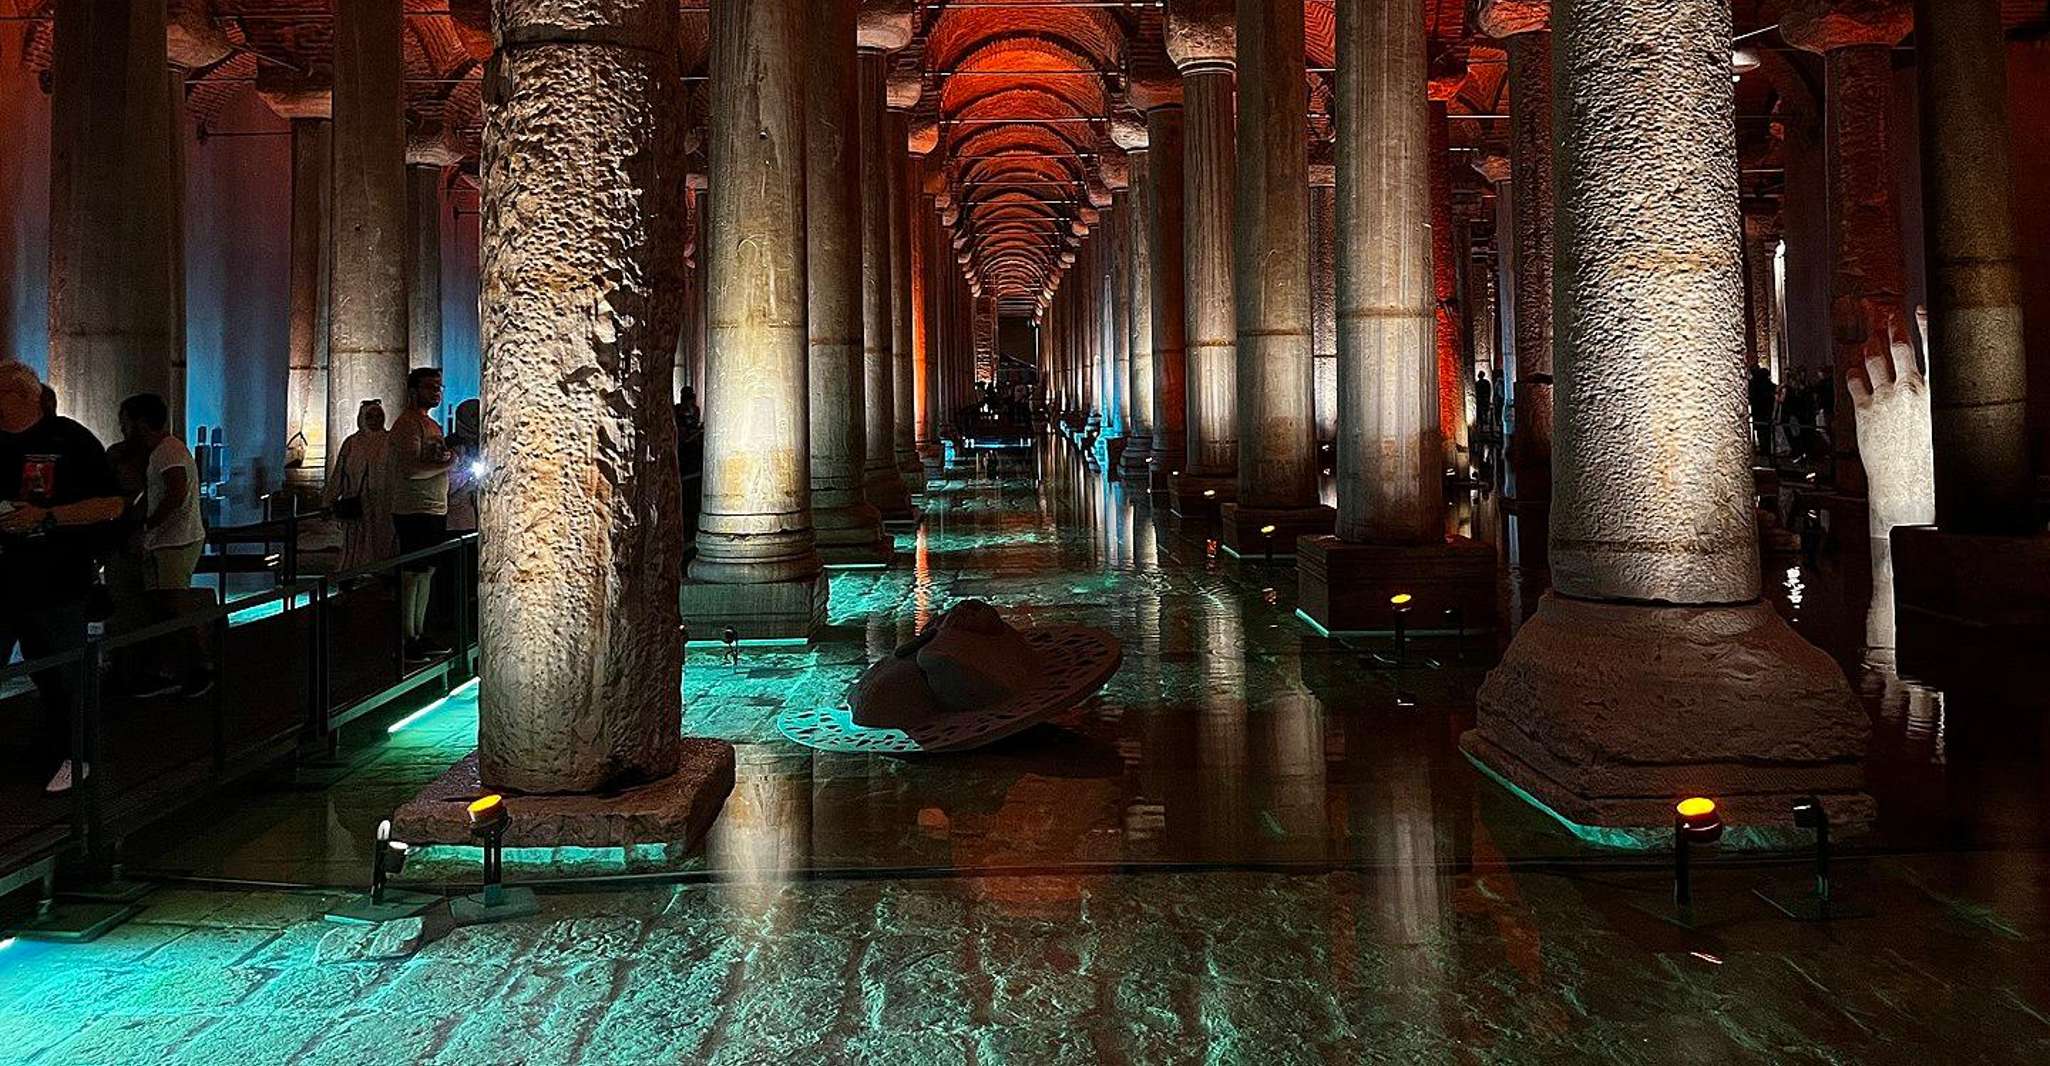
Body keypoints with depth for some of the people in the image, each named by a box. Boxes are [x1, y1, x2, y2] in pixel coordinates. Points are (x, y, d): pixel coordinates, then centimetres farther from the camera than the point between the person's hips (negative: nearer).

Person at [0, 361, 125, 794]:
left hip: (56, 585, -4)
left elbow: (112, 505, -9)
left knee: (61, 678, 7)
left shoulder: (69, 439, -5)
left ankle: (70, 756, 21)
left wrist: (46, 516, -17)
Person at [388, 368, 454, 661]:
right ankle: (408, 641, -1)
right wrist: (447, 464, -13)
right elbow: (411, 469, -23)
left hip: (435, 510, 10)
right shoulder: (408, 424, -12)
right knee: (413, 574, -5)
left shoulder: (433, 424, 19)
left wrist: (451, 457, 6)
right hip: (414, 512, -9)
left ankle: (419, 635, 20)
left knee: (427, 572, 13)